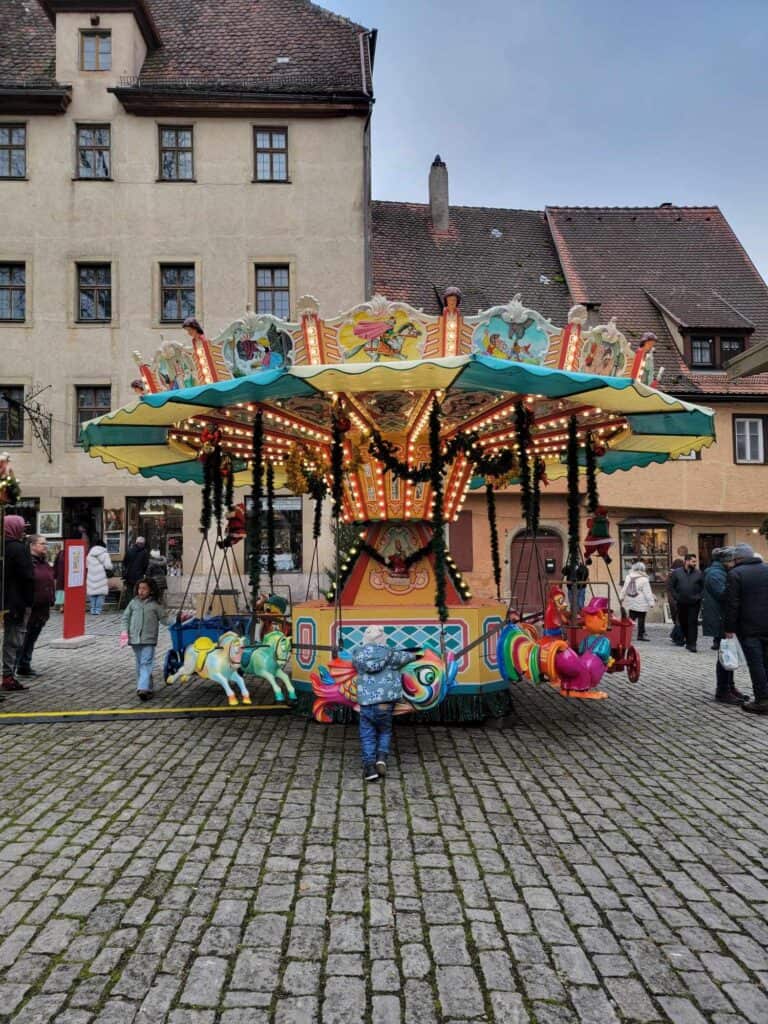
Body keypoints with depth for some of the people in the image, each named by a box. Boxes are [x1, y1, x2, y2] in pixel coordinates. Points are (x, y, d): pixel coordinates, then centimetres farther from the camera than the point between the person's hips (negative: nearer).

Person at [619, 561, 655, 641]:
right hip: (641, 603, -5)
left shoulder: (628, 577, 5)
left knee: (631, 618, 9)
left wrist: (621, 597, 20)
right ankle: (641, 634, 6)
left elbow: (624, 588, 11)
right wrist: (651, 602, -6)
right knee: (641, 619, 1)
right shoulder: (644, 579, -11)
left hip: (630, 602, 5)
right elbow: (647, 592, -10)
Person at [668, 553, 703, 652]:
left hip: (694, 603, -1)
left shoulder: (699, 573, 3)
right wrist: (676, 596, -4)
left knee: (693, 623, -6)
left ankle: (692, 644, -5)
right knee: (683, 623, 9)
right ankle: (688, 640, 27)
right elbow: (671, 586, 4)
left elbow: (703, 587, 7)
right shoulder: (676, 572, 2)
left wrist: (699, 596, -5)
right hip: (681, 603, 1)